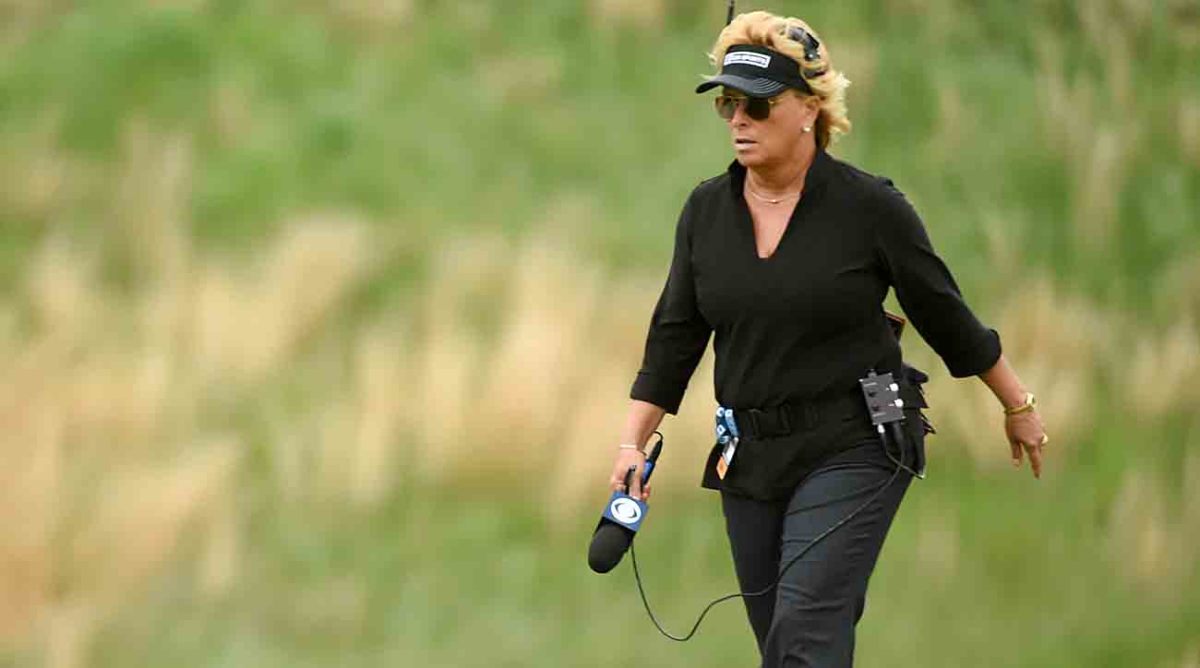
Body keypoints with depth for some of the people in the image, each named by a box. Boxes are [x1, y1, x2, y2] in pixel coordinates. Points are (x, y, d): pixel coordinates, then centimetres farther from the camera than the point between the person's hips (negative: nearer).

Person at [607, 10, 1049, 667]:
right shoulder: (706, 211, 2)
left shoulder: (870, 207, -10)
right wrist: (632, 442, -4)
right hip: (750, 457, 5)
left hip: (853, 447, -5)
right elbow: (674, 337, 6)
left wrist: (1018, 406, 10)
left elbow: (945, 317, 0)